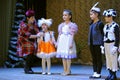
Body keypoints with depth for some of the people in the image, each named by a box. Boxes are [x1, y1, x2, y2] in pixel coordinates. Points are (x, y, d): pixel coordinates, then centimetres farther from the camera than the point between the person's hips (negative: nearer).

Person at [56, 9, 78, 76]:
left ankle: (68, 70, -1)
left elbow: (72, 35, -7)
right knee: (63, 56, 7)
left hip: (68, 41, -6)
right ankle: (65, 70, 12)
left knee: (68, 56, -5)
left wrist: (71, 43, -13)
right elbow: (59, 34, 15)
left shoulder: (72, 25, -4)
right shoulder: (61, 25, 13)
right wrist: (57, 43, 13)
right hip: (62, 41, 6)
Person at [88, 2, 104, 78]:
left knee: (98, 59, 0)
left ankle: (98, 73, 4)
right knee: (94, 59, 11)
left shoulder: (100, 23, -10)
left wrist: (102, 45, -15)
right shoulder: (92, 23, 9)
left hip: (98, 44, -8)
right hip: (92, 43, 8)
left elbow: (103, 34, -11)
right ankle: (95, 73, 16)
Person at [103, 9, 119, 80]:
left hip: (112, 44, -8)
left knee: (113, 59, -4)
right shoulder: (106, 26, 13)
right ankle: (110, 74, 15)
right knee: (108, 59, 9)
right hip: (106, 44, 8)